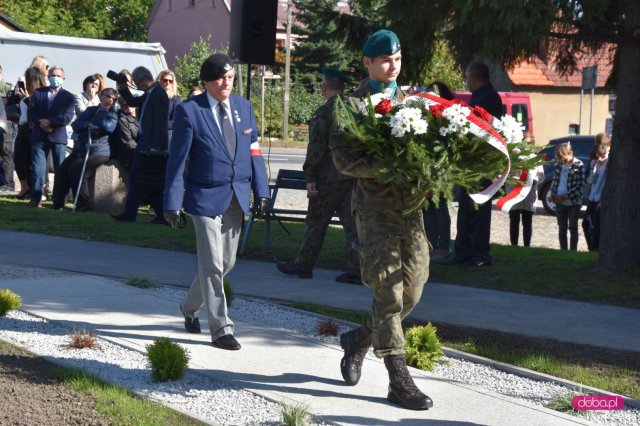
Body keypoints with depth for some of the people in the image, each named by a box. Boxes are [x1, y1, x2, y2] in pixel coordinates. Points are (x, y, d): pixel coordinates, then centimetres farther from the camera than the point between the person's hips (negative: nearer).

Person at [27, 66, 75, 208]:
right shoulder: (38, 92, 12)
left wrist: (49, 122, -15)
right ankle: (35, 199, -1)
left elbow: (67, 117, -7)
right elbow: (31, 112, 4)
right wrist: (41, 123, -13)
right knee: (37, 168, -3)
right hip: (39, 136, 1)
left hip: (58, 137, -1)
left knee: (60, 169, 2)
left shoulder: (68, 97, 5)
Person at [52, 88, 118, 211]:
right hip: (80, 149, 6)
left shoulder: (112, 115, 5)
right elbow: (75, 125, 8)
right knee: (62, 169, -10)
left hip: (98, 152, -6)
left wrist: (103, 109, -5)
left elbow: (107, 127, -17)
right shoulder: (91, 110, 17)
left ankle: (84, 204, -16)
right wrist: (87, 125, -11)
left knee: (76, 169, -25)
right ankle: (58, 203, -2)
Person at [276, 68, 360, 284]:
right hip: (353, 177, 6)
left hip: (328, 178, -6)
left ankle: (303, 265, 17)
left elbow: (316, 147, -16)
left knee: (316, 222, 6)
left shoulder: (323, 114, -12)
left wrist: (310, 177, -11)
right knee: (352, 223, 5)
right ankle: (356, 271, 4)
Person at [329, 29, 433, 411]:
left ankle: (359, 340, 31)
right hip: (375, 205, -6)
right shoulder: (354, 105, -1)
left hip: (410, 203, 6)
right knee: (389, 291, -7)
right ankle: (399, 379, -1)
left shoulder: (409, 100, 17)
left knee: (412, 290, 7)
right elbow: (344, 160, -11)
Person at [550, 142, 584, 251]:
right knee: (562, 228, 10)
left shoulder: (578, 165, -10)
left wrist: (566, 196, -17)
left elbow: (580, 185, -12)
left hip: (573, 202, -5)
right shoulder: (557, 165, 6)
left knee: (573, 227, 1)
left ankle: (573, 251, 5)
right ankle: (563, 250, 17)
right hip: (559, 202, 5)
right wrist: (553, 193, -2)